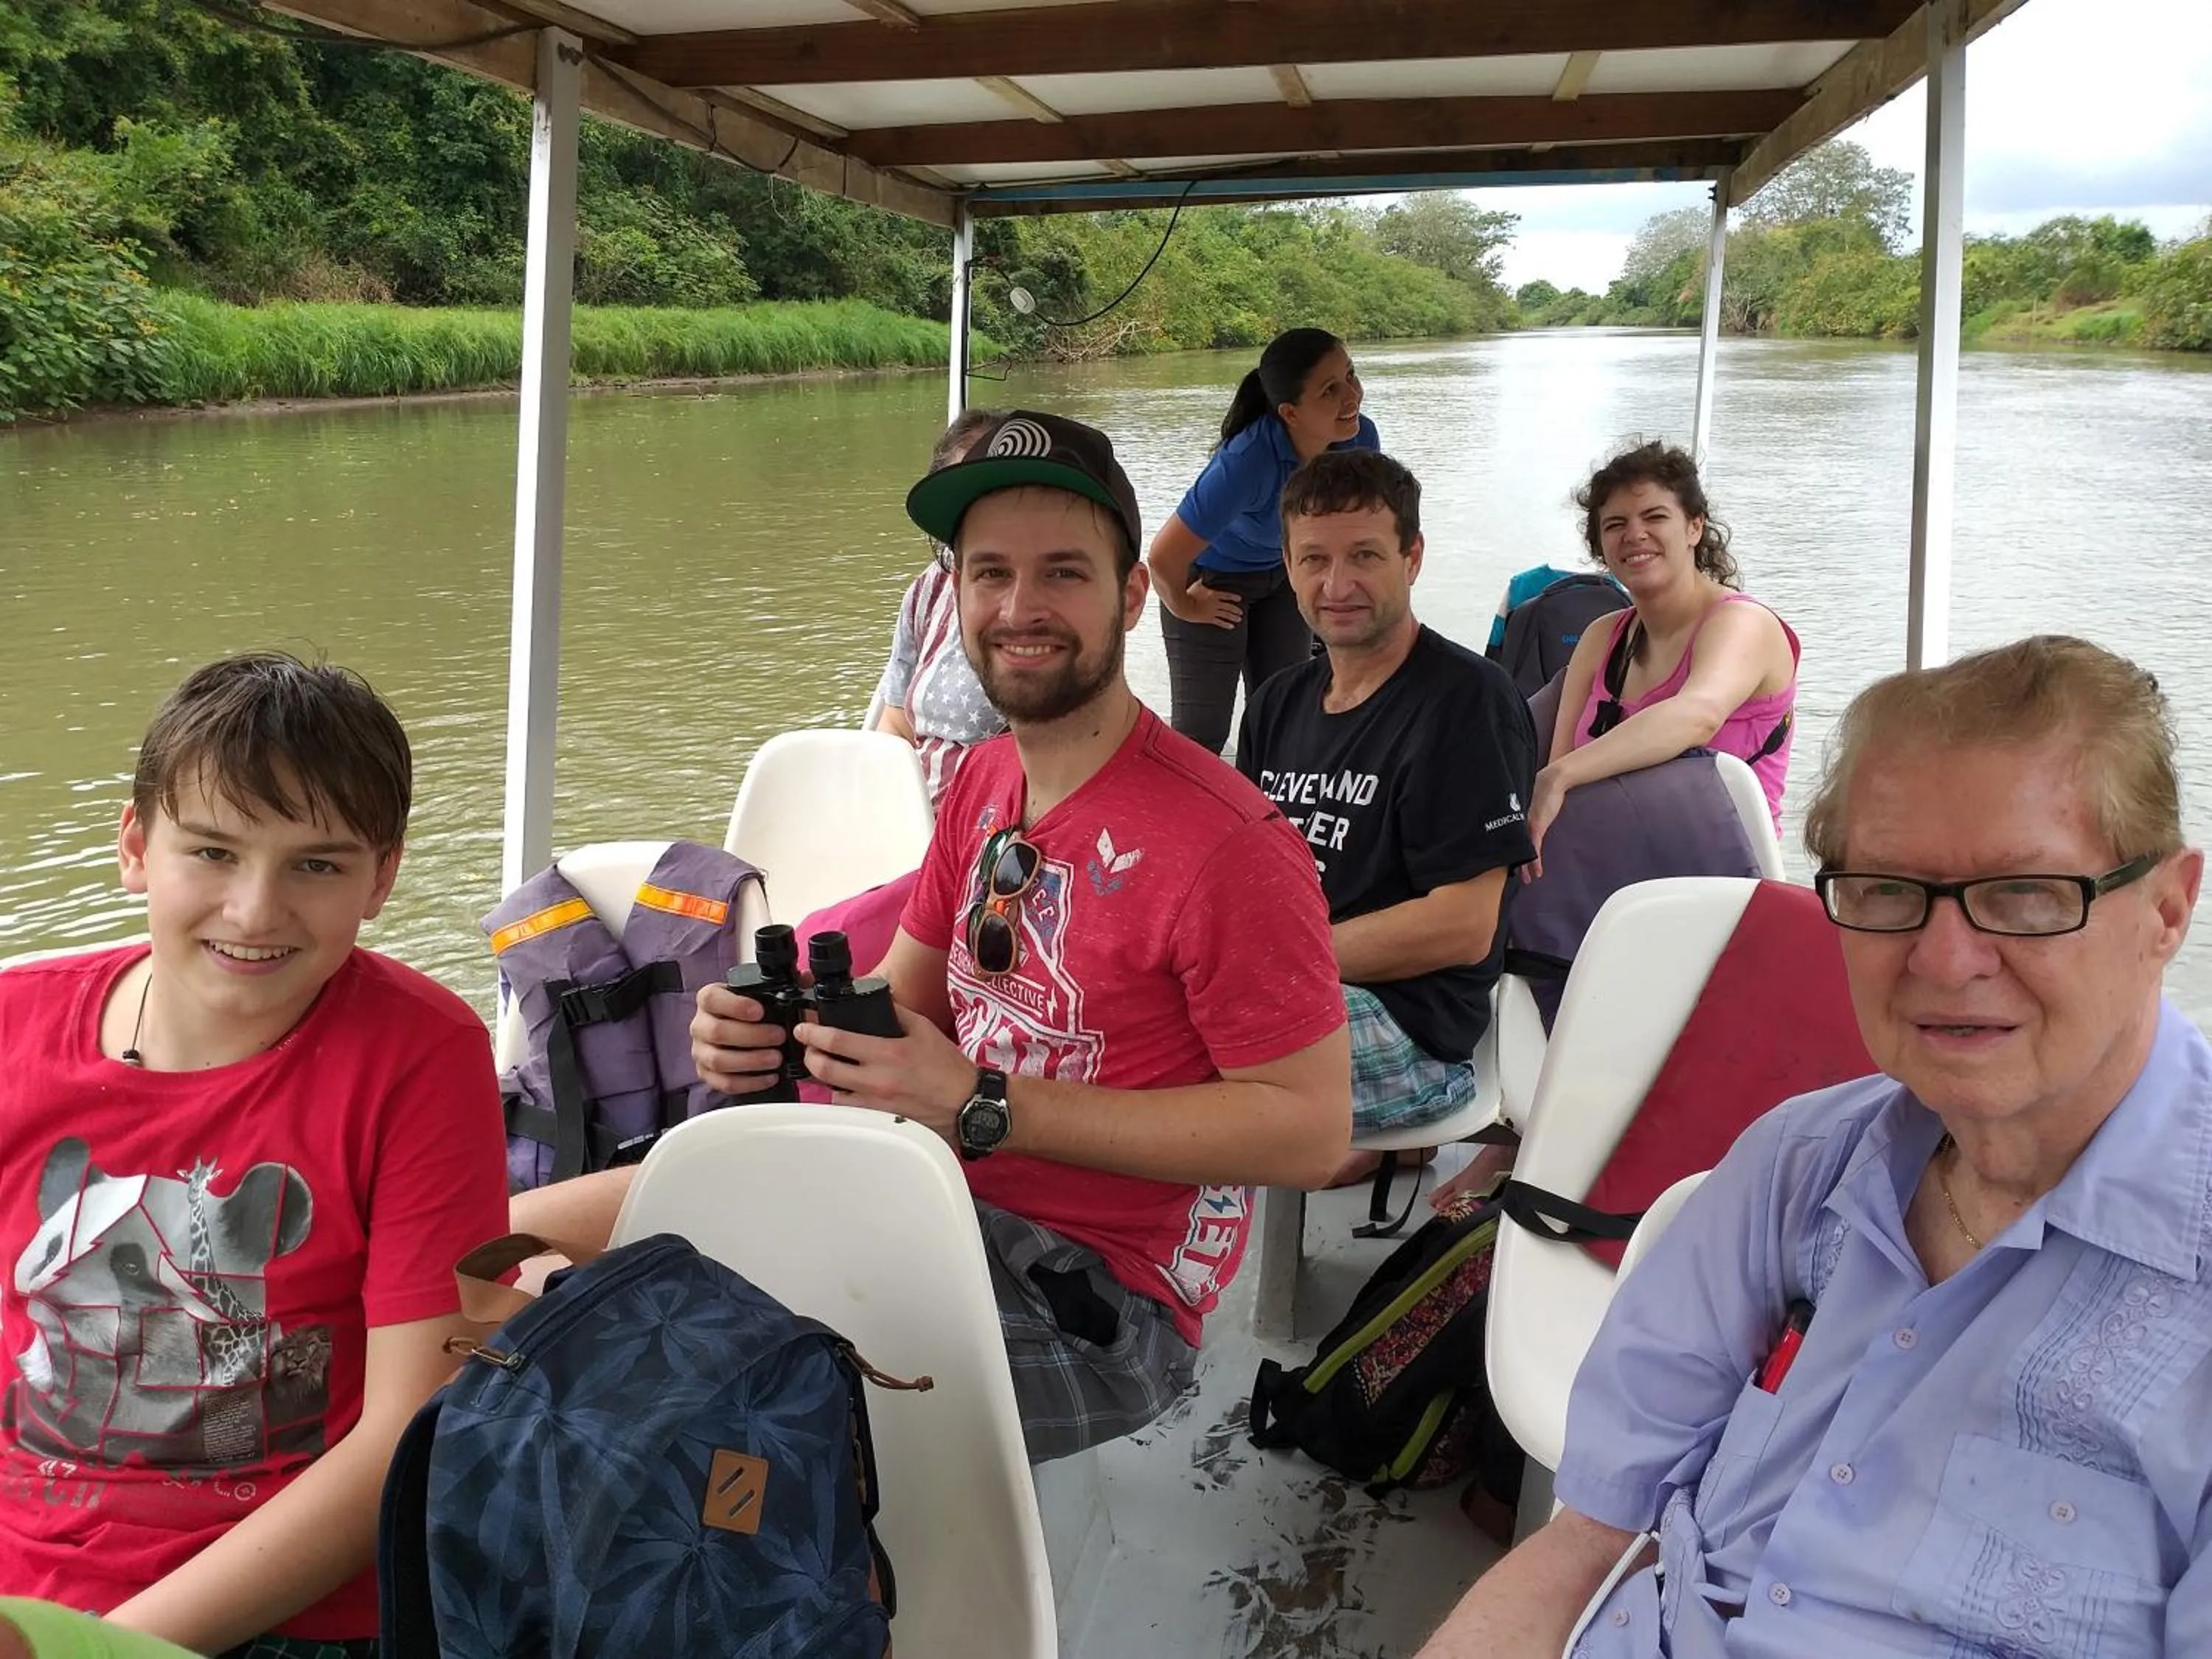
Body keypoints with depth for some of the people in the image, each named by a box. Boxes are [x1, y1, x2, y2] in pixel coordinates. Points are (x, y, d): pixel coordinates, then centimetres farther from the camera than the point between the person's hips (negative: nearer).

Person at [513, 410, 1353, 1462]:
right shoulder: (984, 783, 8)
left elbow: (1311, 1128, -20)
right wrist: (775, 1033, -9)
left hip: (1094, 1294, -7)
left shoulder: (1224, 843, -18)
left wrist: (982, 1107, -23)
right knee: (505, 1240, 3)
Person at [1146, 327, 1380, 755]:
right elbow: (1164, 558, -34)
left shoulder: (1360, 438, -22)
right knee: (1200, 733, -5)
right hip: (1211, 582, -6)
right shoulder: (1246, 462, -41)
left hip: (1284, 575, 6)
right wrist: (1184, 606, -15)